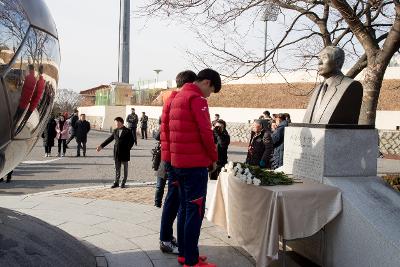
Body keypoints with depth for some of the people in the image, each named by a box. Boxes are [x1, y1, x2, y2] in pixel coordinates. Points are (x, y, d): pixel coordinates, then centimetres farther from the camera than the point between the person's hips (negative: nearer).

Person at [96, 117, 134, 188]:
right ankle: (116, 182, 21)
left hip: (124, 153, -5)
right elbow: (109, 139, 12)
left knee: (125, 168, 7)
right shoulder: (115, 131, 9)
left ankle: (123, 183, 17)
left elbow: (131, 141, -6)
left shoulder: (127, 131, -6)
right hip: (117, 153, 5)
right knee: (117, 168, 11)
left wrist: (128, 149, -15)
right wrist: (101, 146, 9)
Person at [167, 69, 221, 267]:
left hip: (178, 162, 9)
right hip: (195, 163, -9)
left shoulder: (178, 97, 17)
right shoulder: (197, 98, -12)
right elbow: (205, 132, -17)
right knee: (195, 211, -3)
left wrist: (175, 155, 18)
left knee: (185, 208, 15)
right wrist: (214, 158, -5)